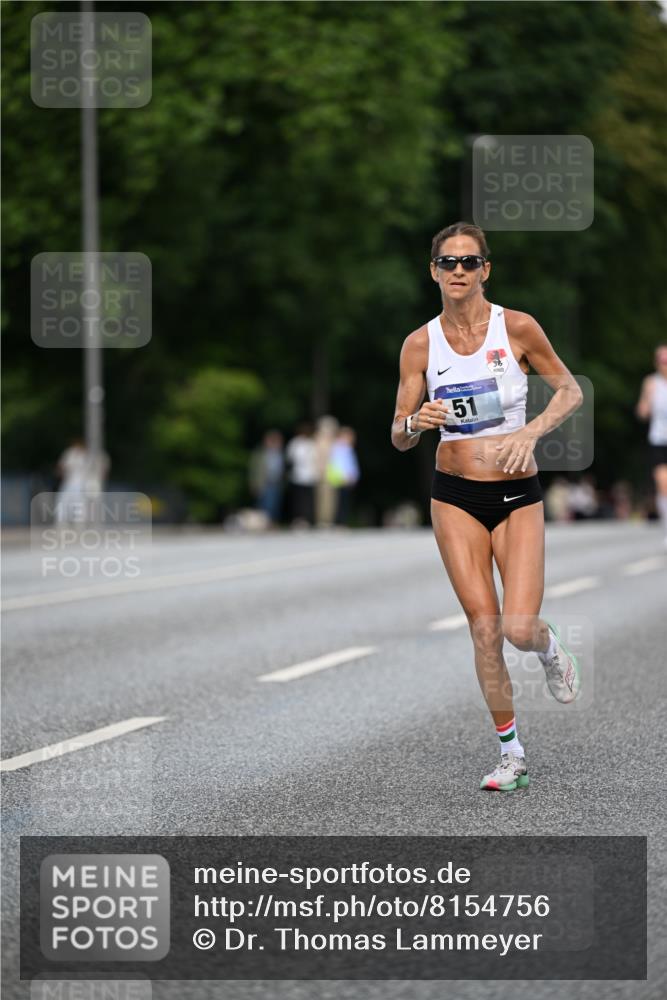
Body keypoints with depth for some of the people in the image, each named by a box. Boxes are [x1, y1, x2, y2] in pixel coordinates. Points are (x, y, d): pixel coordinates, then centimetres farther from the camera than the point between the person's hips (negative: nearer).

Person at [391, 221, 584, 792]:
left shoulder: (517, 328, -7)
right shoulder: (420, 345, -1)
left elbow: (571, 391, 4)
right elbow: (399, 438, 3)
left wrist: (531, 431, -13)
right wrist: (416, 423, -20)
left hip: (517, 495, -2)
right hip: (454, 495, 2)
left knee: (519, 628, -12)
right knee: (484, 627, -3)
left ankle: (550, 648, 26)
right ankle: (512, 755, 10)